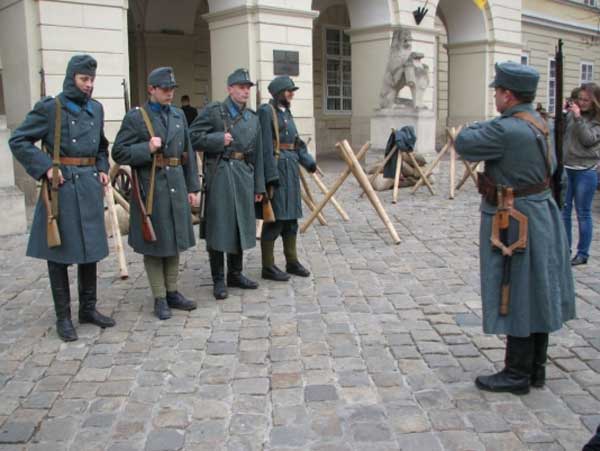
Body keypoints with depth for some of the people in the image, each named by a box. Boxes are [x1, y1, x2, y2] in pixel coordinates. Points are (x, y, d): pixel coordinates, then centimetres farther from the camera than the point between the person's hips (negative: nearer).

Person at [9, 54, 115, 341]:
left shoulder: (96, 108, 10)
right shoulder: (49, 108, -7)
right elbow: (18, 141, -5)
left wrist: (102, 170, 7)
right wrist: (45, 168, -14)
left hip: (91, 187, 6)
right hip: (62, 187, -5)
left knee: (90, 250, 12)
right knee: (59, 254, 3)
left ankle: (88, 309, 25)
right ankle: (63, 317, 14)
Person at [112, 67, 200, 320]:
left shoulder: (178, 115, 11)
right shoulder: (135, 117, -4)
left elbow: (188, 153, 12)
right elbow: (119, 153, -6)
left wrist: (192, 187, 9)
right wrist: (147, 149, -20)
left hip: (176, 186, 5)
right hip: (150, 188, -5)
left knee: (174, 241, 12)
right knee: (154, 243, 3)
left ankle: (172, 292, 24)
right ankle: (159, 298, 13)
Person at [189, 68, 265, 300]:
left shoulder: (253, 118, 13)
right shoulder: (213, 111, -2)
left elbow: (257, 155, 13)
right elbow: (193, 138, -6)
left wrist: (259, 186, 11)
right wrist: (219, 139, -15)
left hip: (244, 176, 6)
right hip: (220, 175, -5)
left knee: (241, 226, 11)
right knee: (219, 227, -1)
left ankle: (235, 274, 26)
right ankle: (218, 280, 8)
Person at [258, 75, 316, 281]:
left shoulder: (286, 112, 17)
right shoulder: (266, 111, -10)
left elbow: (296, 141, 19)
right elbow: (265, 146, -17)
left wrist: (308, 161, 6)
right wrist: (271, 175, -21)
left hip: (291, 168, 9)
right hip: (276, 168, -9)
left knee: (291, 217, 13)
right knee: (274, 219, -4)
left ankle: (292, 261, 24)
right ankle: (268, 267, 4)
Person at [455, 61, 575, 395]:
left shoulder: (507, 130, -22)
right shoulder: (539, 123, 8)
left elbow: (464, 144, -13)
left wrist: (489, 123, 2)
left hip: (515, 221, -9)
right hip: (541, 214, 10)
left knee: (517, 296, 0)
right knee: (536, 294, 15)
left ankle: (517, 375, 13)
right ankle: (536, 368, 27)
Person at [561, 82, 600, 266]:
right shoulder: (571, 114, 5)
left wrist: (578, 117, -18)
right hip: (565, 169, 4)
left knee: (583, 214, 3)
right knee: (563, 211, 9)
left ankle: (583, 253, 13)